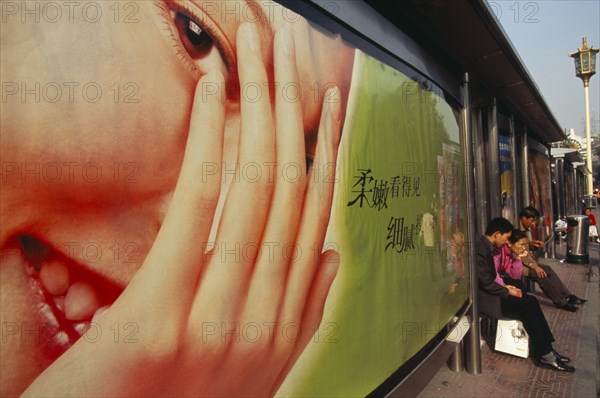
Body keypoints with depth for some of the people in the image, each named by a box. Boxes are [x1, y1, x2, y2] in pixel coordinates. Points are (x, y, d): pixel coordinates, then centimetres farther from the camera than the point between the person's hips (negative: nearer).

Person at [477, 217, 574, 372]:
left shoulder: (487, 246, 8)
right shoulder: (481, 249, -24)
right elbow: (485, 283, -22)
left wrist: (505, 287, 3)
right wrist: (507, 292, -9)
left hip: (490, 291, 10)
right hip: (485, 297, -10)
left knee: (531, 301, 1)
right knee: (527, 305, -14)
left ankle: (546, 349, 5)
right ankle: (544, 355, -2)